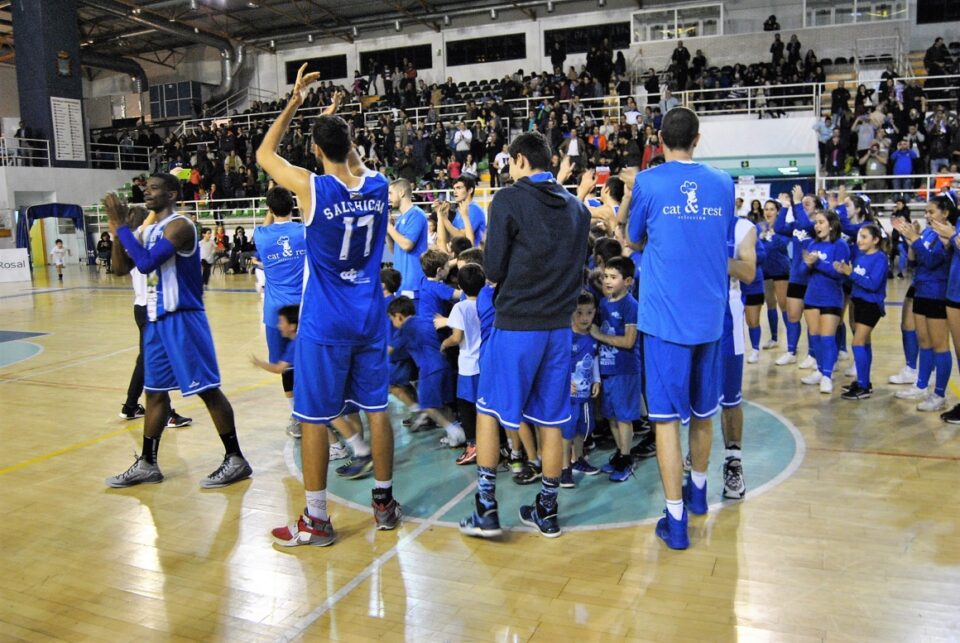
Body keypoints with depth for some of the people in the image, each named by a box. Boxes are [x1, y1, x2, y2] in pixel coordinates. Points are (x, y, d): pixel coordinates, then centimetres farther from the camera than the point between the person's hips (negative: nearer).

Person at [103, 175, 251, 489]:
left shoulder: (179, 226, -15)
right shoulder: (150, 230, 14)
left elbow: (146, 263, -25)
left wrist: (121, 227, -16)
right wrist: (117, 228, 9)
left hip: (182, 319, -9)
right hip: (156, 319, 9)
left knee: (207, 388, -5)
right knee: (155, 390, 14)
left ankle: (236, 460, 4)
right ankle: (147, 464, 24)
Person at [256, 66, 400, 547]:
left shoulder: (311, 187, -12)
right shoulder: (377, 185, 1)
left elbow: (264, 154, 6)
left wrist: (294, 102, 10)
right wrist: (338, 123, 26)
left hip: (325, 325, -5)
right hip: (370, 318, 5)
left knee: (315, 417, 4)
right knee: (376, 407, 12)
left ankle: (315, 520, 13)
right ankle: (384, 503, 24)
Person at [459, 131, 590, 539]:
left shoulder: (508, 200, -8)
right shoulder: (576, 206, 8)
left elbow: (493, 270, -9)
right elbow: (578, 266, 13)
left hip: (515, 322, -5)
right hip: (560, 324, 5)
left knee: (489, 409, 9)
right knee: (551, 418, 12)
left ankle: (486, 509, 10)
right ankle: (547, 511, 21)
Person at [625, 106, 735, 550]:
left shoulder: (648, 182, -5)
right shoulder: (722, 184, 6)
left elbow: (635, 241, 10)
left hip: (665, 315, -4)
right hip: (709, 314, 4)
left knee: (667, 414, -1)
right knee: (703, 409, 18)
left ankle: (677, 519, -1)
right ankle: (698, 488, 39)